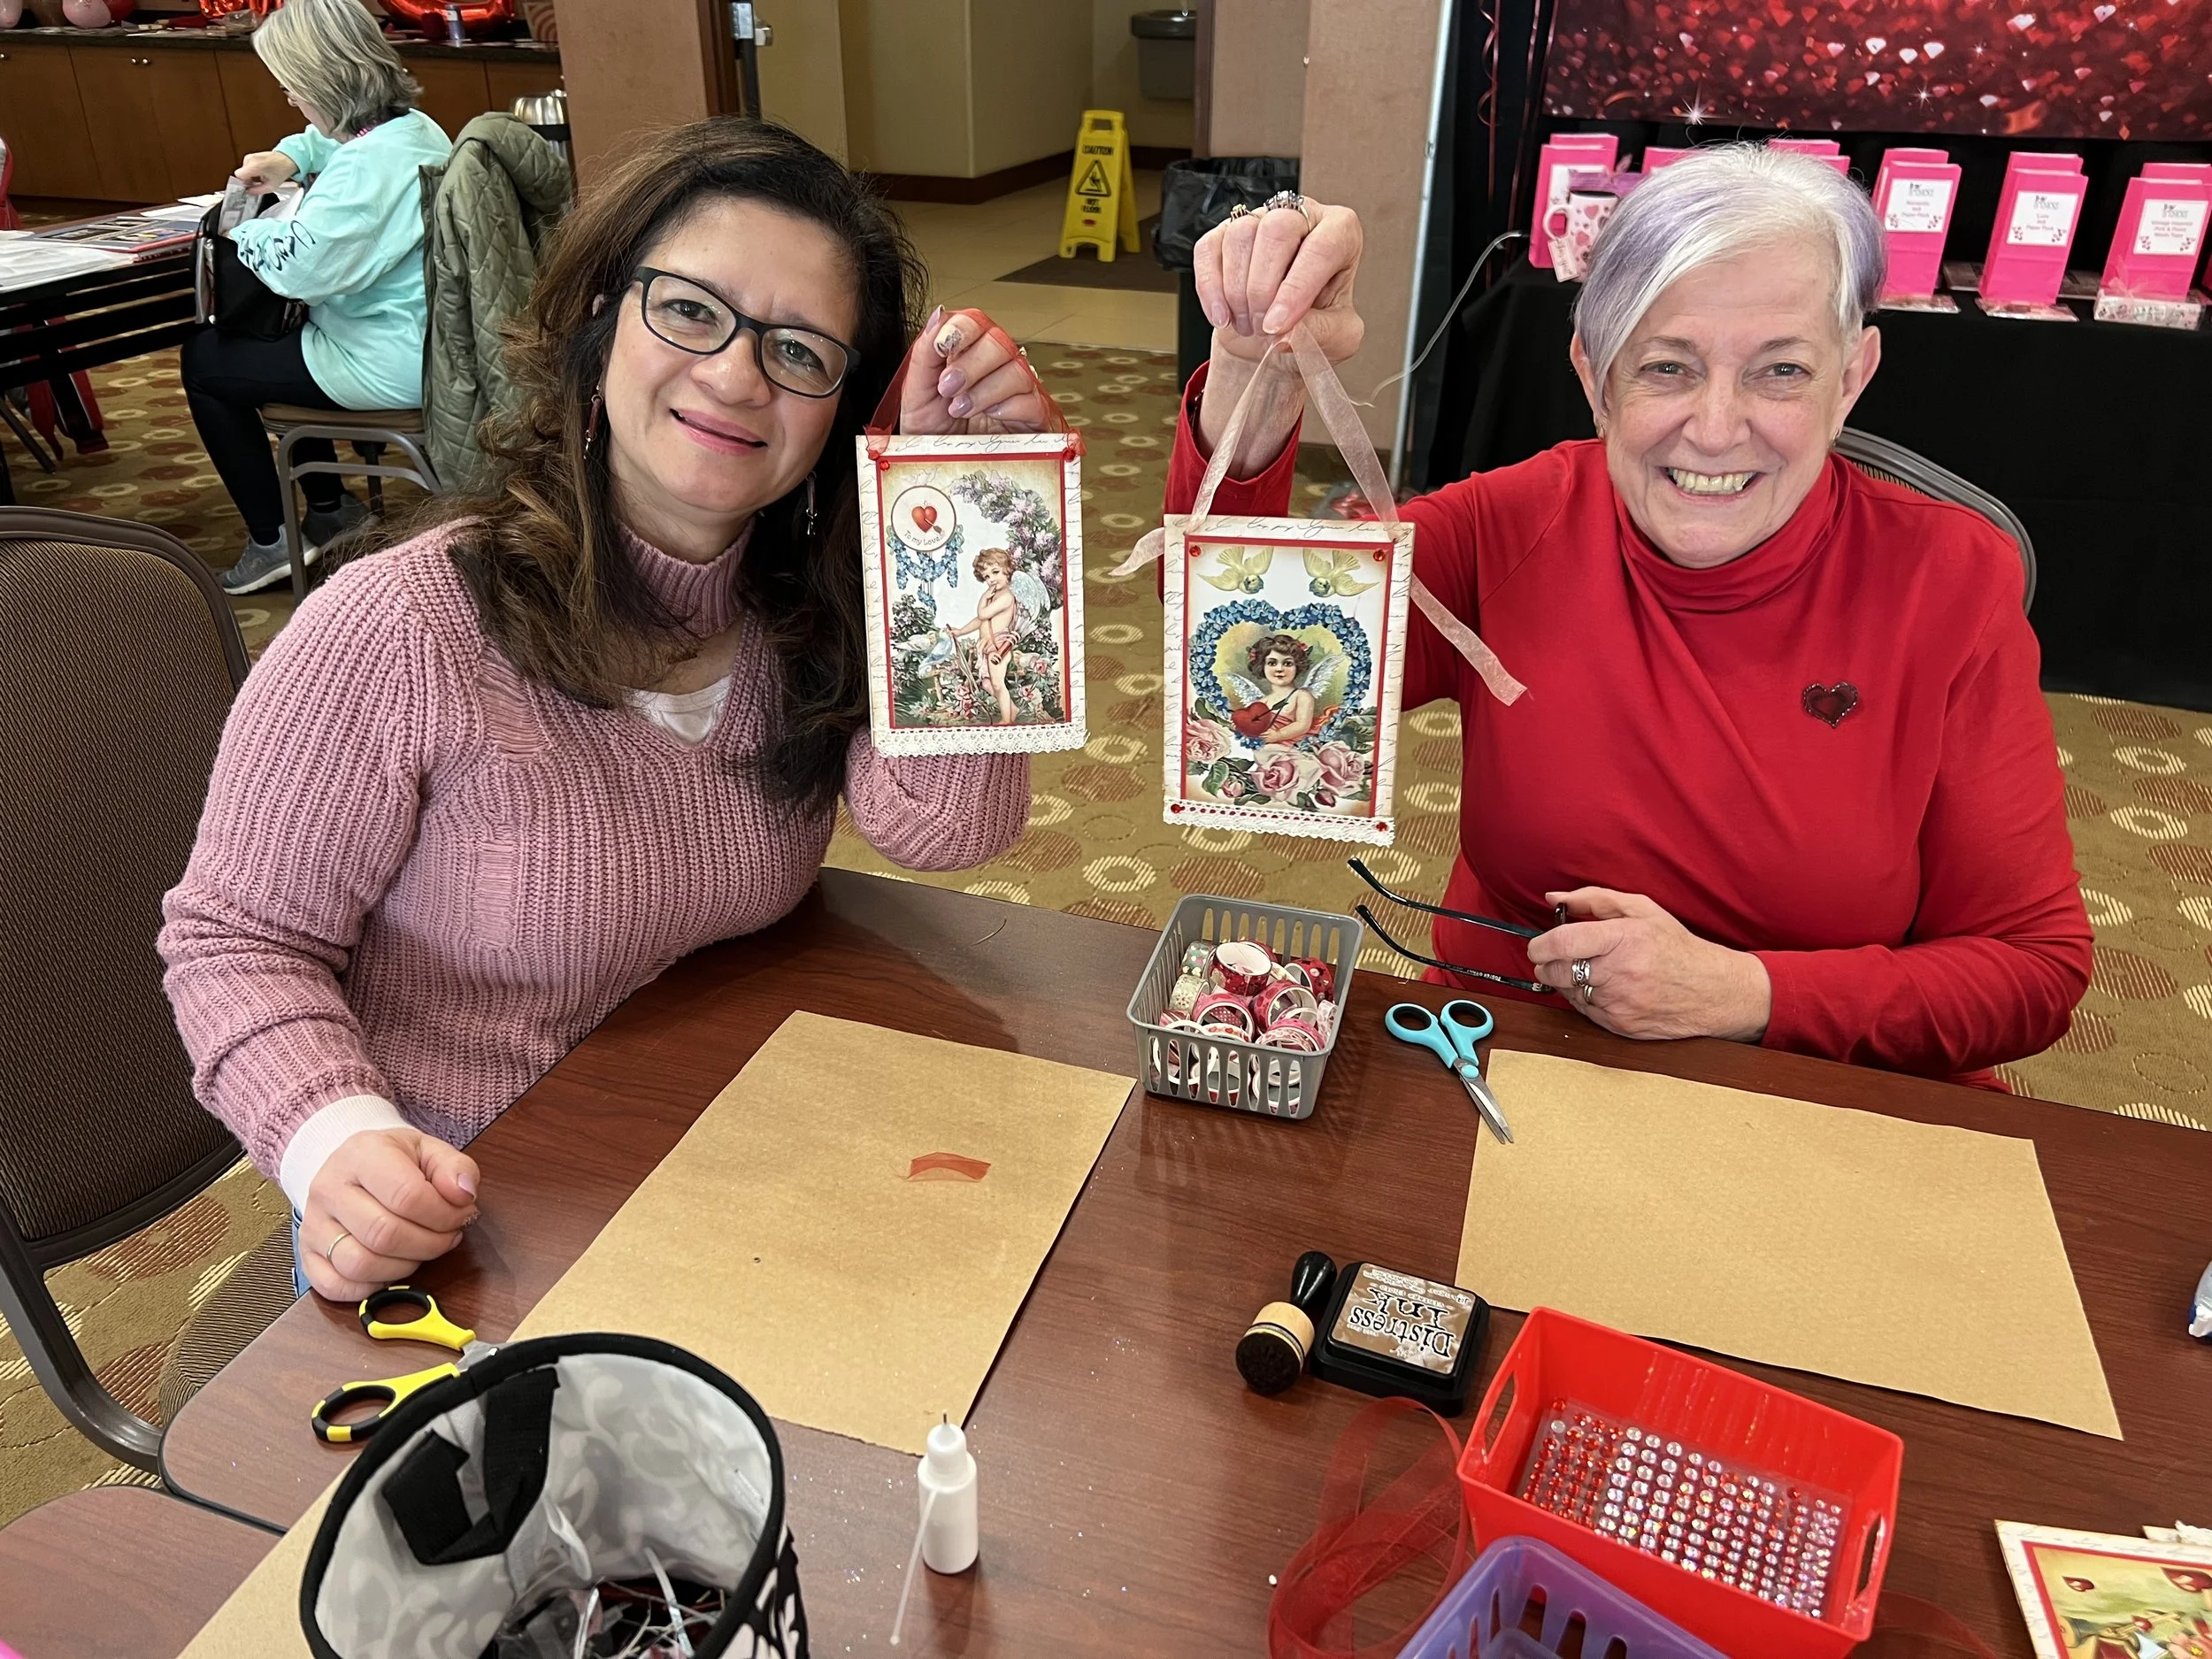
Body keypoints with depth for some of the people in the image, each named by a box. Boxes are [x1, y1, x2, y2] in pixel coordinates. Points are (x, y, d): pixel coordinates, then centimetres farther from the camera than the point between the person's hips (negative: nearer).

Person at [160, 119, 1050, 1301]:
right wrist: (339, 1143, -29)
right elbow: (239, 939, -10)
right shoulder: (396, 632, -19)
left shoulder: (814, 605, -5)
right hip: (455, 1214, -4)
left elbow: (946, 825, -21)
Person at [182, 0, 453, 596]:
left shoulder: (365, 168, -27)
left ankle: (273, 540, 15)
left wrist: (241, 229, -7)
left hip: (390, 366, -10)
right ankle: (332, 508, 36)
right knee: (267, 332, 32)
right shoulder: (416, 125, 3)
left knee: (203, 359, 8)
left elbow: (297, 267, -26)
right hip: (431, 341, 10)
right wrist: (289, 157, 8)